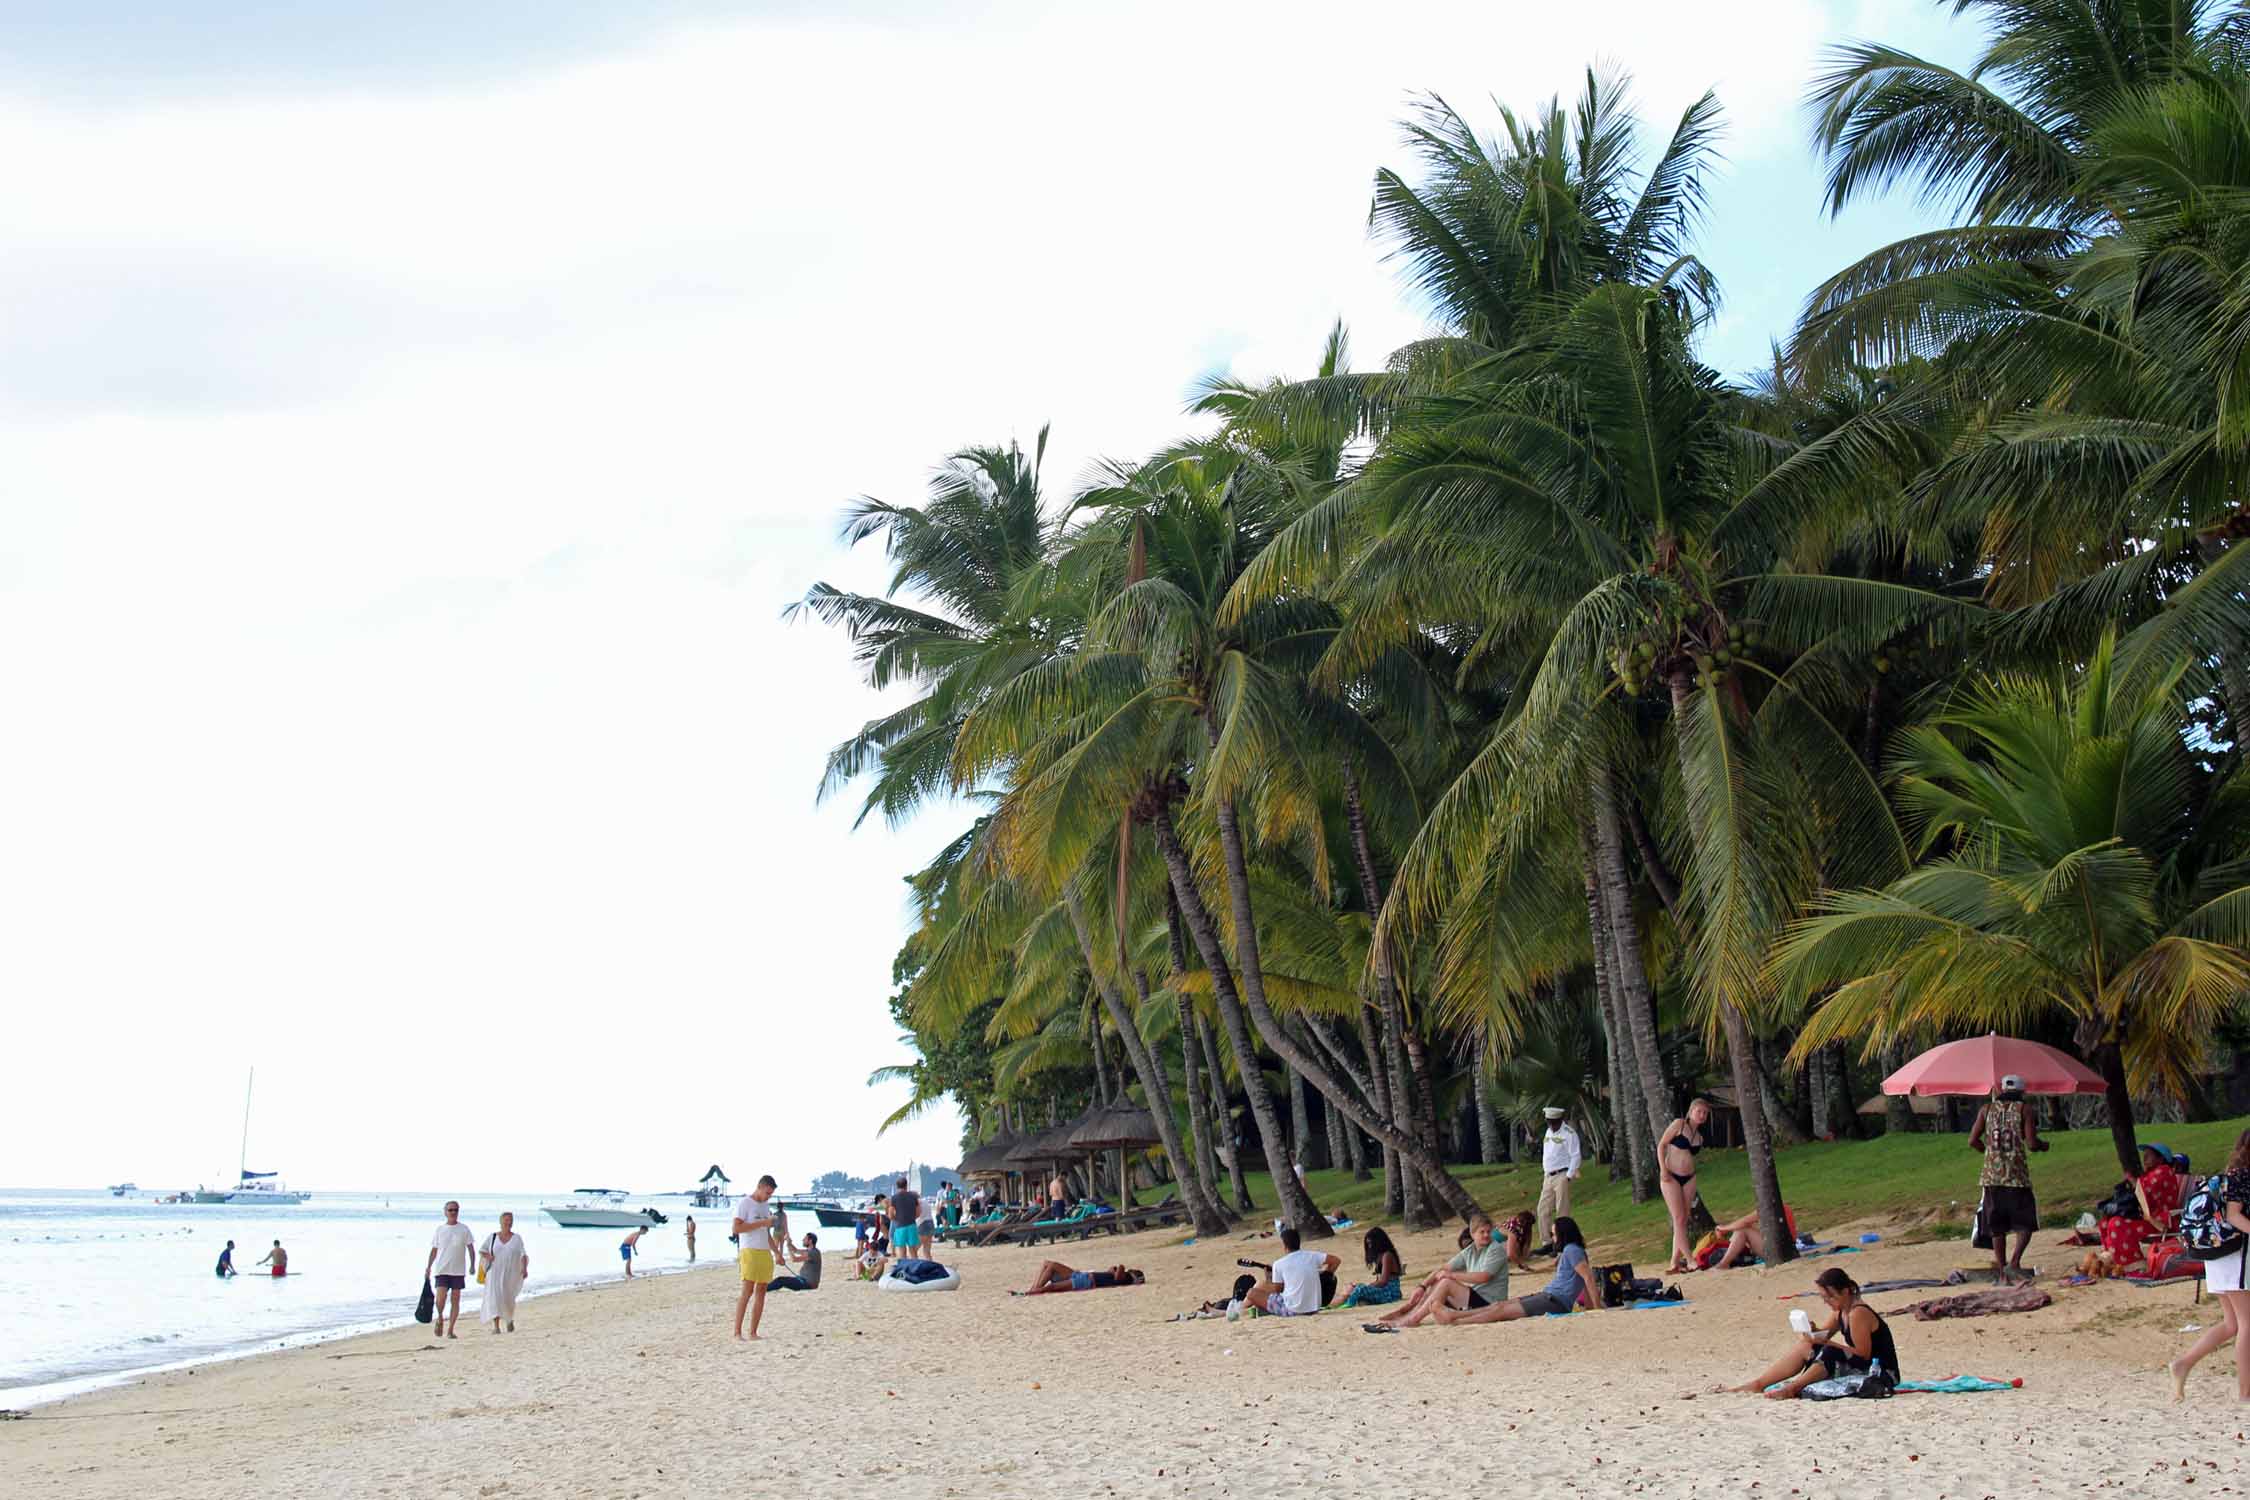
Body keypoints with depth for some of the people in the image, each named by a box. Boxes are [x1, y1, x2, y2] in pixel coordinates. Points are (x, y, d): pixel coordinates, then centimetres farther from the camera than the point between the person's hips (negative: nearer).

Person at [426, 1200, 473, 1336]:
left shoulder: (464, 1229, 4)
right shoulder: (439, 1230, 6)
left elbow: (470, 1248, 4)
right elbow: (434, 1250, 10)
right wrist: (428, 1267, 1)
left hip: (458, 1270, 0)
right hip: (441, 1269, 0)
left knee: (455, 1299, 1)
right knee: (441, 1298, -14)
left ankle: (450, 1330, 8)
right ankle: (440, 1319, 15)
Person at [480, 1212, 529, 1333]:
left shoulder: (517, 1238, 3)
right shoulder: (492, 1237, 6)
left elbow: (524, 1255, -3)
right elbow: (482, 1250, 17)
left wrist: (525, 1268, -19)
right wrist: (487, 1255, -6)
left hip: (511, 1274, 0)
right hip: (495, 1273, 0)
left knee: (508, 1299, 6)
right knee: (495, 1297, -16)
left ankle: (510, 1319, 37)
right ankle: (496, 1326, -19)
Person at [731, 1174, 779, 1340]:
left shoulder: (766, 1207, 20)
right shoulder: (744, 1203, -3)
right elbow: (736, 1228, -14)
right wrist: (762, 1223, -14)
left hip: (765, 1252, 7)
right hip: (749, 1251, -7)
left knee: (761, 1292, 2)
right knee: (747, 1290, -13)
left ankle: (752, 1333, 4)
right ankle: (737, 1332, -12)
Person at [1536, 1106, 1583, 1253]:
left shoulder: (1569, 1134, -9)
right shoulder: (1548, 1132, 15)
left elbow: (1576, 1156, -12)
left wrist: (1569, 1177, -16)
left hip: (1562, 1176, -8)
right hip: (1549, 1177, 8)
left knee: (1562, 1212, -6)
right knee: (1543, 1210, 5)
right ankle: (1547, 1243, 10)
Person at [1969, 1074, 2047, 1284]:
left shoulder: (1987, 1109, 9)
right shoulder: (2024, 1109, 0)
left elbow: (1973, 1141, 4)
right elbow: (2031, 1144, -8)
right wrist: (2043, 1145, 14)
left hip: (1992, 1174, 3)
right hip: (2017, 1174, -3)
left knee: (1997, 1226, 9)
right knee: (2025, 1222, 6)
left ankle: (2001, 1272, 8)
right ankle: (2014, 1262, -13)